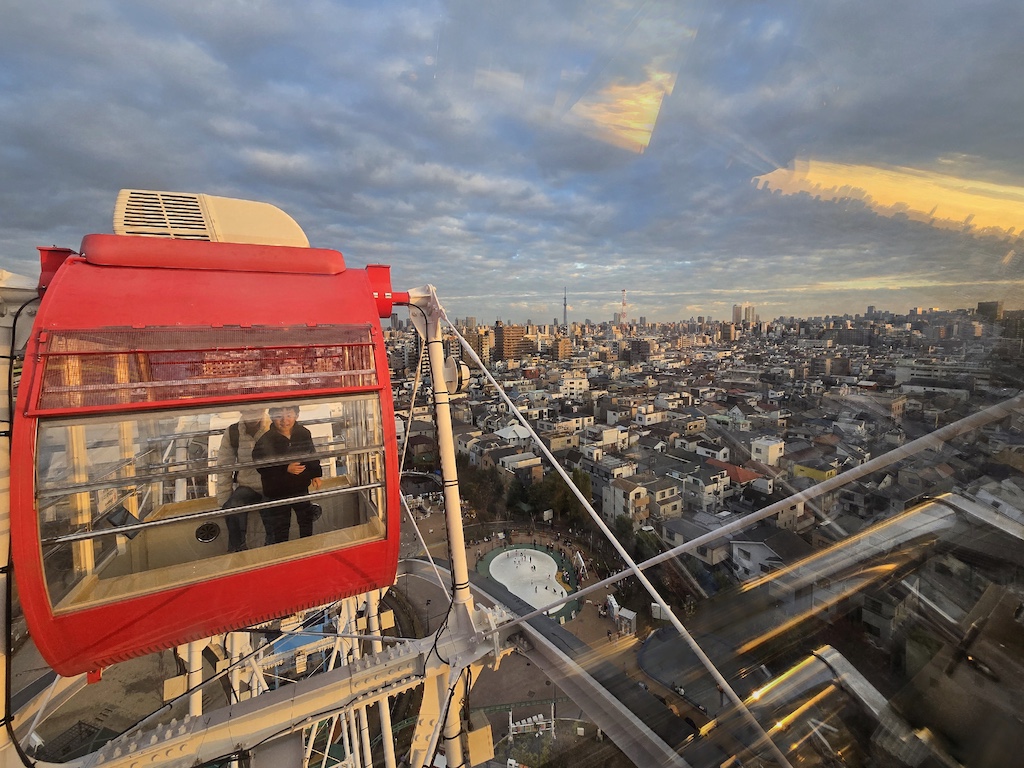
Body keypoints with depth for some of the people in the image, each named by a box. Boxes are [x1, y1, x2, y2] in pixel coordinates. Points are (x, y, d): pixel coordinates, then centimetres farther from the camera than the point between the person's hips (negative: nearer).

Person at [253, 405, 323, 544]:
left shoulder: (304, 434, -7)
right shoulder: (265, 440, -19)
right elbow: (261, 467, -21)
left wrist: (316, 475, 4)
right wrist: (286, 469, -30)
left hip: (301, 488, 4)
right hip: (277, 493, -4)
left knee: (307, 520, 22)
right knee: (280, 529, 11)